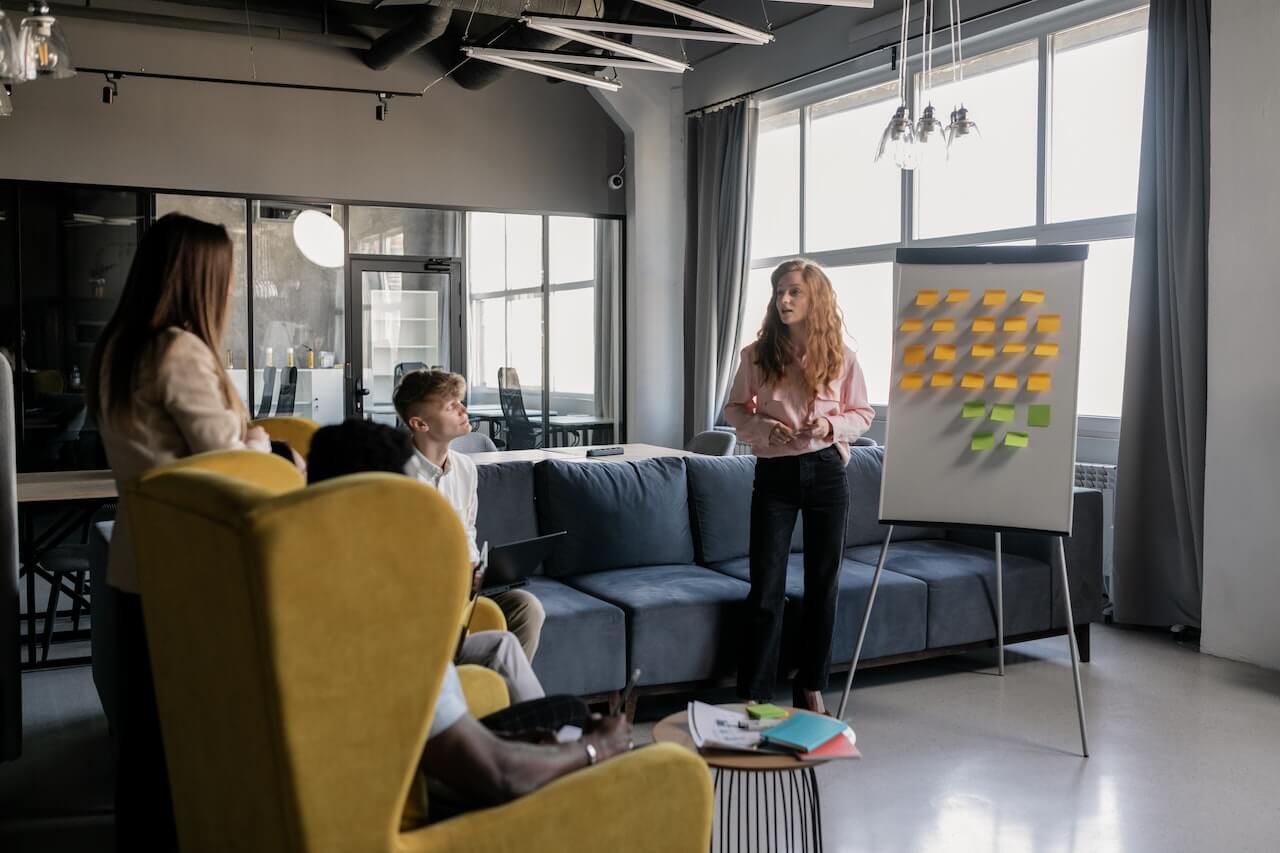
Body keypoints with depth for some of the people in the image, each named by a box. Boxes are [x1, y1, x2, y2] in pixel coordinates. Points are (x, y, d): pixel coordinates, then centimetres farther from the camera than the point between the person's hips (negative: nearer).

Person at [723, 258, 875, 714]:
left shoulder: (840, 356, -2)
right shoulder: (757, 354, -2)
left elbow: (863, 413, 7)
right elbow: (734, 409, 7)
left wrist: (831, 425, -13)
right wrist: (761, 428, -13)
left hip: (826, 472, 1)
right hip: (774, 473, -1)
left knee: (823, 583, 8)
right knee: (766, 587, -1)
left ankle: (811, 687, 23)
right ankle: (753, 694, 8)